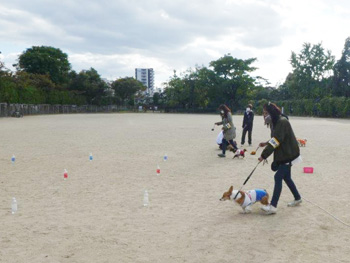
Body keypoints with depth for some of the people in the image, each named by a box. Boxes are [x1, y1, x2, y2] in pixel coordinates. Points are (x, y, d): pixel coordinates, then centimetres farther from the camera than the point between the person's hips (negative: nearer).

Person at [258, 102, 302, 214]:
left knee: (278, 177, -12)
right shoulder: (277, 121, 8)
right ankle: (297, 198, 35)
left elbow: (277, 140, -28)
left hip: (288, 155, -10)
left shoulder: (282, 122, -22)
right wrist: (266, 143, 2)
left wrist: (264, 155, -28)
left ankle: (273, 206, -12)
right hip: (284, 155, 10)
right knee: (286, 177, 18)